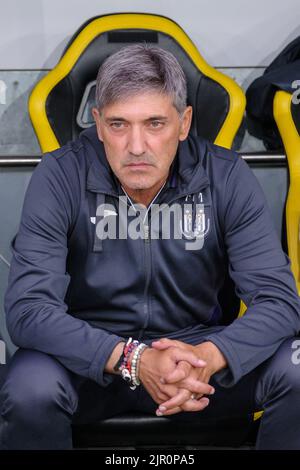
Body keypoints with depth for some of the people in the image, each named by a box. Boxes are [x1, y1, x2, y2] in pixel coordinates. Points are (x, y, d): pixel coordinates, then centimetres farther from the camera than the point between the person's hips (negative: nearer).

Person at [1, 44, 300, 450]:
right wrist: (132, 359, -36)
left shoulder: (227, 177, -12)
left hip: (195, 344, 1)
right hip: (92, 353, -1)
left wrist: (209, 356, -35)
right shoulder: (60, 176, -15)